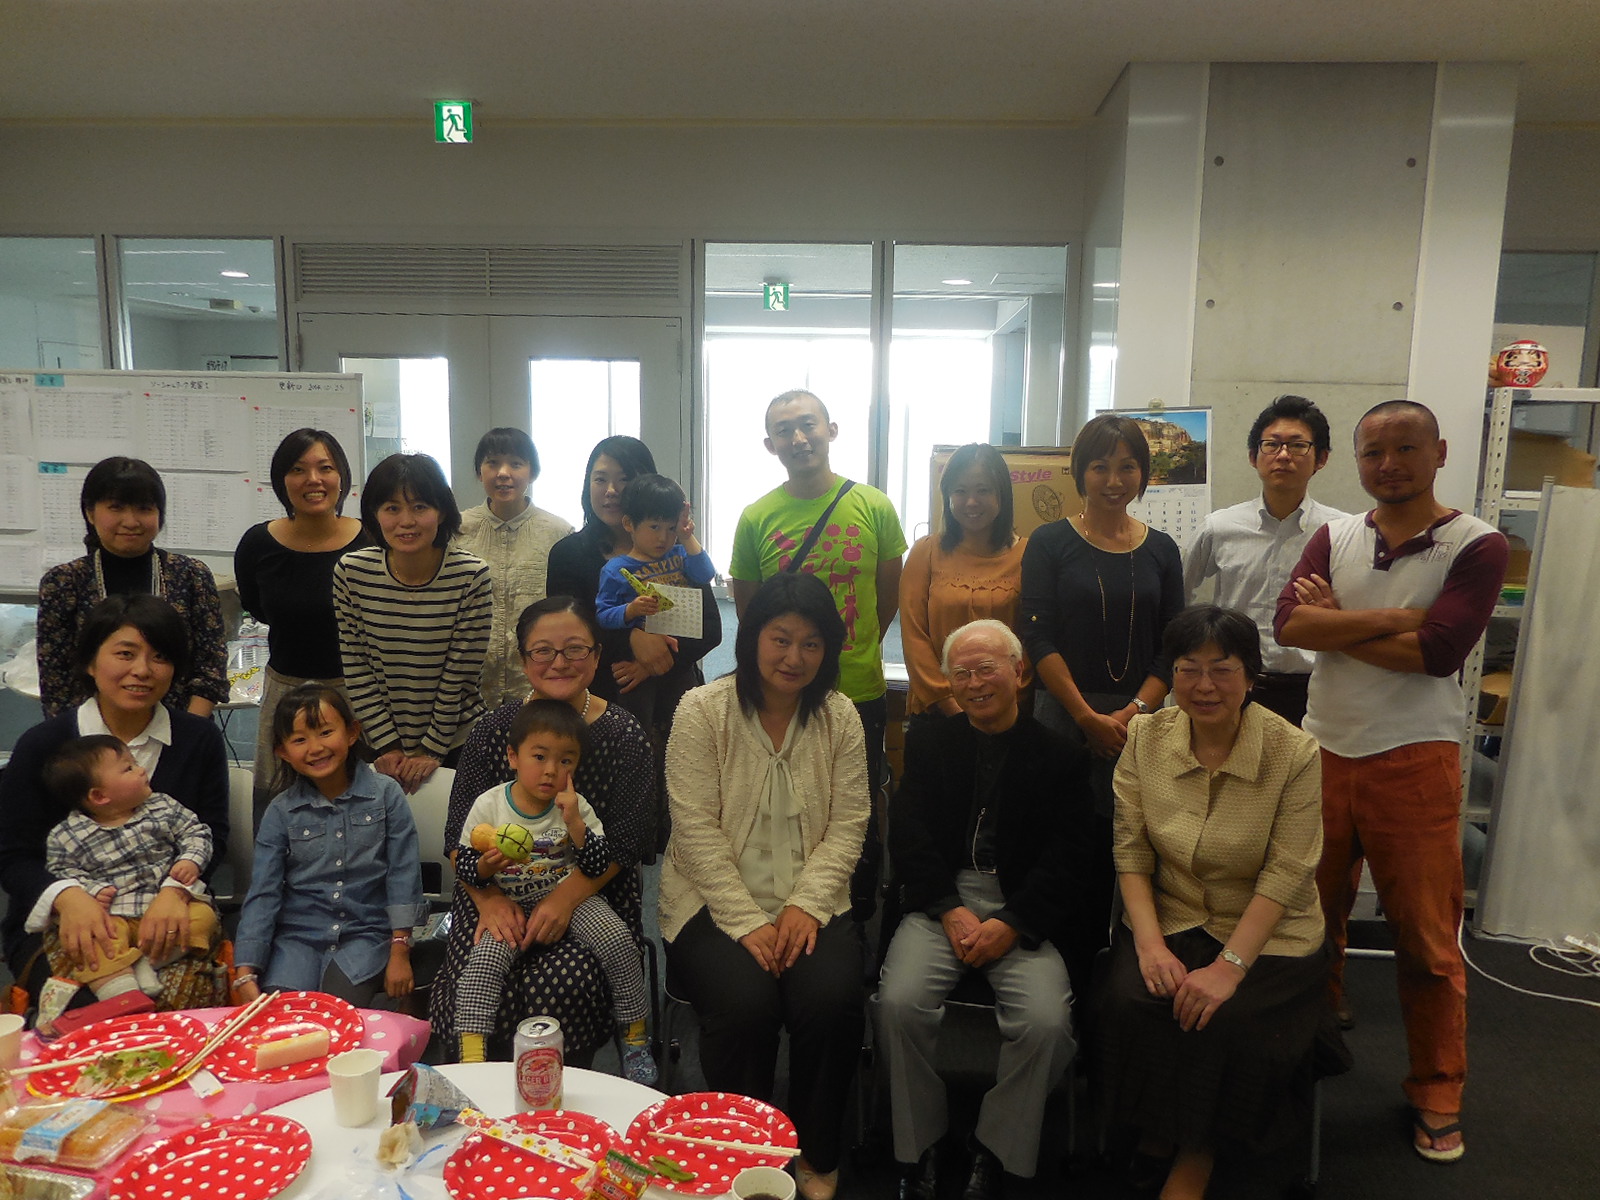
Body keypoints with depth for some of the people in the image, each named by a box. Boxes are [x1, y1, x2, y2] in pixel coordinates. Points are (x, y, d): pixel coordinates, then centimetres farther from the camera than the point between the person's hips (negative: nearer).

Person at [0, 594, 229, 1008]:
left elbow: (211, 835, -1)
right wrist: (68, 897, -24)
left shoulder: (201, 739, 3)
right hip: (57, 925, 0)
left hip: (165, 922, 1)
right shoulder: (42, 745, -1)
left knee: (188, 994, -28)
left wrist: (175, 892, -23)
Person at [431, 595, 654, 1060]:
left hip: (590, 898, -1)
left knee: (559, 984, -25)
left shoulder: (623, 734, -2)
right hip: (496, 893, 2)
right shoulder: (495, 728, 4)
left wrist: (565, 898, -20)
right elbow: (459, 833, 3)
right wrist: (489, 899, -14)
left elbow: (623, 839, -7)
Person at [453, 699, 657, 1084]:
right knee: (483, 959, -26)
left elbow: (598, 868, -9)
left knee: (618, 940, -21)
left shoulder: (575, 806, -5)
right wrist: (487, 864, -22)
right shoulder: (489, 805, -6)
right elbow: (463, 862, 0)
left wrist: (575, 823, -22)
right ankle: (471, 1057, -17)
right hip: (512, 905, 0)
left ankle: (635, 1035, -2)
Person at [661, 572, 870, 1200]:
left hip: (809, 904, 2)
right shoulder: (702, 711, -5)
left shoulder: (840, 717, 5)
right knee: (746, 1002, -28)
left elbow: (847, 827, 2)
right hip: (715, 902, -2)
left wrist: (806, 905, -12)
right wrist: (747, 922, -15)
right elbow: (698, 830, -9)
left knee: (831, 997, -24)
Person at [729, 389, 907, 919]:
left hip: (860, 694, 0)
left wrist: (854, 652, 8)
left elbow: (890, 596, 7)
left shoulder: (874, 507, -4)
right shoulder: (756, 518, -4)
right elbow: (746, 608, 7)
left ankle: (860, 926, 34)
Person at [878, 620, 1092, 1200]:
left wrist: (1012, 924, -15)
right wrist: (951, 911, -12)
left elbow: (1065, 861, -1)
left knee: (1046, 1021, -26)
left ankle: (994, 1149, 2)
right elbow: (909, 837, 3)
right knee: (900, 1002, -25)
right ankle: (920, 1146, 0)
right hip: (940, 900, 1)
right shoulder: (927, 741, 12)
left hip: (1021, 910, -1)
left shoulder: (1059, 756, 6)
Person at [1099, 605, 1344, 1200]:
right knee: (1128, 1004, -23)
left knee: (1226, 1022, -26)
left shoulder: (1295, 753, -13)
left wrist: (1230, 965, -23)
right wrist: (1149, 943, -16)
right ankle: (1157, 1137, 7)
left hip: (1267, 934, -2)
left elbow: (1286, 875, -15)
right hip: (1170, 920, 2)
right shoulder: (1145, 738, -4)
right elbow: (1131, 851, -4)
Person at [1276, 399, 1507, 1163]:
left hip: (1414, 763, -3)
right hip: (1323, 753, 3)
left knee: (1427, 939, 6)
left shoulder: (1477, 547, -5)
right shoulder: (1333, 538, 5)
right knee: (1311, 919, 15)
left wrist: (1336, 625, -10)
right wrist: (1389, 619, -17)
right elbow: (1289, 624, -10)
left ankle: (1438, 1096, 25)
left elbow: (1438, 651, -19)